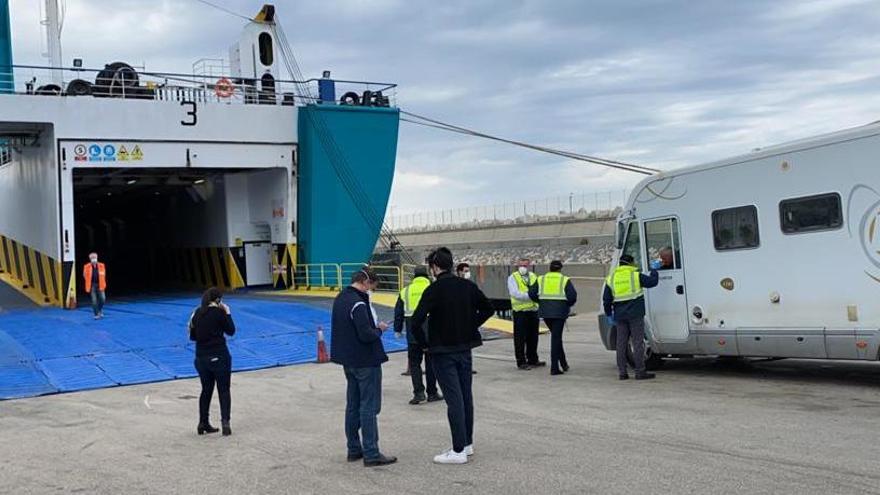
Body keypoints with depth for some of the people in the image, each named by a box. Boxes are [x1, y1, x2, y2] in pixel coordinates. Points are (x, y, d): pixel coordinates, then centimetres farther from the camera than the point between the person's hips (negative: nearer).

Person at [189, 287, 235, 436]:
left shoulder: (197, 313, 3)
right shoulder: (219, 313, -12)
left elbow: (192, 336, 9)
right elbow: (231, 331, -2)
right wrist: (228, 313, 6)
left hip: (201, 357, 5)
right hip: (219, 357, -5)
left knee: (206, 390, 17)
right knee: (224, 390, 4)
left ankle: (203, 424, 20)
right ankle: (225, 421, -9)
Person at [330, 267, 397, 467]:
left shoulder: (340, 299, 8)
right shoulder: (358, 304, -21)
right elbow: (366, 335, -25)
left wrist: (374, 327, 8)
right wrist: (379, 330, -6)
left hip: (348, 361, 9)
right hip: (366, 361, -9)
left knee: (353, 405, 15)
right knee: (369, 407, -3)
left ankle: (354, 449, 23)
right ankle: (371, 454, 1)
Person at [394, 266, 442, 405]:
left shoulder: (405, 291, 6)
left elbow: (398, 312, 9)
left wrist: (398, 330, 17)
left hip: (413, 334, 1)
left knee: (414, 362, 9)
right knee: (431, 362, 10)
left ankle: (419, 392, -4)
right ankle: (432, 393, 16)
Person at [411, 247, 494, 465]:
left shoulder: (434, 290, -16)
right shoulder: (467, 286, 2)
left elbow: (416, 322, -23)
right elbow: (488, 309, 12)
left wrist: (425, 343, -7)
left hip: (443, 352, -6)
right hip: (465, 349, 6)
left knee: (454, 399, -4)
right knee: (466, 396, 14)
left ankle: (459, 451, -2)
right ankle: (467, 443, 25)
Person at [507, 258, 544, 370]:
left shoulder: (533, 277, 14)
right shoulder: (513, 278, -4)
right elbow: (515, 294, -16)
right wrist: (530, 296, -23)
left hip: (533, 310, 6)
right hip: (520, 311, -6)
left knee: (533, 337, 14)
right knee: (520, 338, -3)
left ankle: (533, 360, 25)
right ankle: (521, 362, 2)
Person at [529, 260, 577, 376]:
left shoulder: (541, 279, 7)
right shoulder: (565, 280, -2)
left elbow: (532, 293, 0)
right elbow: (572, 296, -11)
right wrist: (568, 305, 8)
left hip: (545, 311, 3)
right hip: (560, 312, -3)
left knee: (556, 336, 20)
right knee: (556, 337, 0)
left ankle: (563, 363, 24)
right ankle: (554, 367, -3)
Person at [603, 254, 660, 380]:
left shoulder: (611, 278, 9)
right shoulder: (636, 275, -4)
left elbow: (606, 300, 8)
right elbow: (652, 282, 2)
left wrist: (609, 315, 15)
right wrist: (654, 270, 17)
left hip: (620, 316, 4)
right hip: (635, 314, -4)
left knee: (621, 343, 8)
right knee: (638, 343, -1)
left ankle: (622, 372, 8)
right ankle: (640, 372, -3)